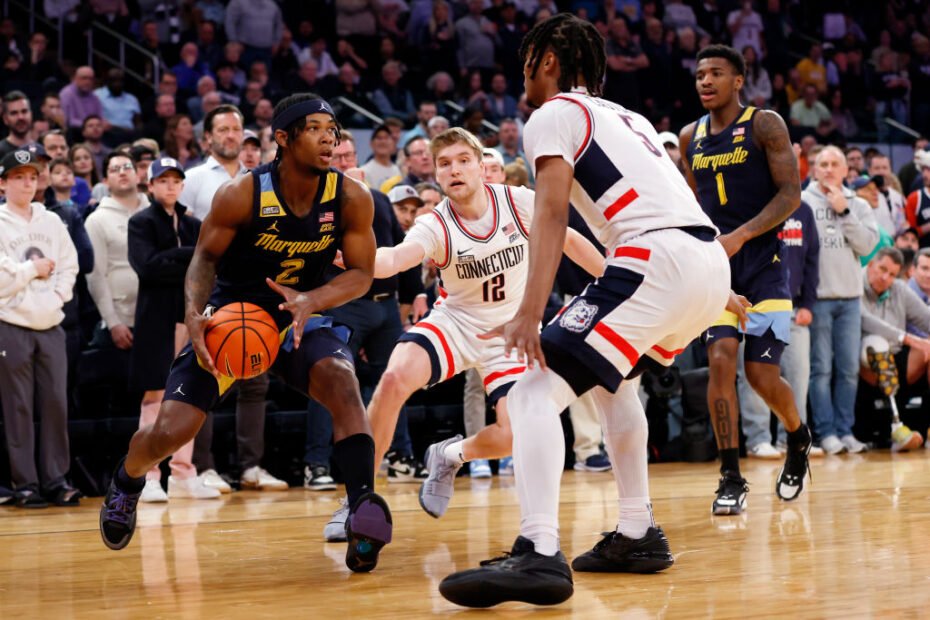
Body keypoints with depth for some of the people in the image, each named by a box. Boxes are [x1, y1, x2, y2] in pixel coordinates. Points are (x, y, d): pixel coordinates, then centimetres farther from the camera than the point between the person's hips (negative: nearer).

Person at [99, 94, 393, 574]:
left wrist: (310, 299, -27)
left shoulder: (351, 199, -16)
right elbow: (206, 256, -8)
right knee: (169, 432, -6)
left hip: (298, 317, 1)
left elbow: (361, 273, -8)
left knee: (340, 377, -32)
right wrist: (193, 311, -26)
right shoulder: (241, 195, -21)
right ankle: (126, 481, 30)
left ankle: (363, 508, -33)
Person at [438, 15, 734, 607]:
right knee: (612, 378, 32)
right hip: (711, 259, 9)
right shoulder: (628, 118, 30)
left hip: (656, 259, -9)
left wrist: (531, 313, -20)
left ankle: (539, 556, -29)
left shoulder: (554, 114, 5)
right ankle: (638, 536, 30)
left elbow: (553, 212, -10)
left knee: (536, 393, -12)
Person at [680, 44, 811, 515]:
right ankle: (731, 480, -8)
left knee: (762, 375, -6)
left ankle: (798, 439, 27)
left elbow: (790, 194, -11)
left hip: (762, 264, -3)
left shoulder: (764, 125, -5)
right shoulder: (691, 137, 10)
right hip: (715, 266, 3)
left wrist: (740, 236, -22)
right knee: (720, 360, -14)